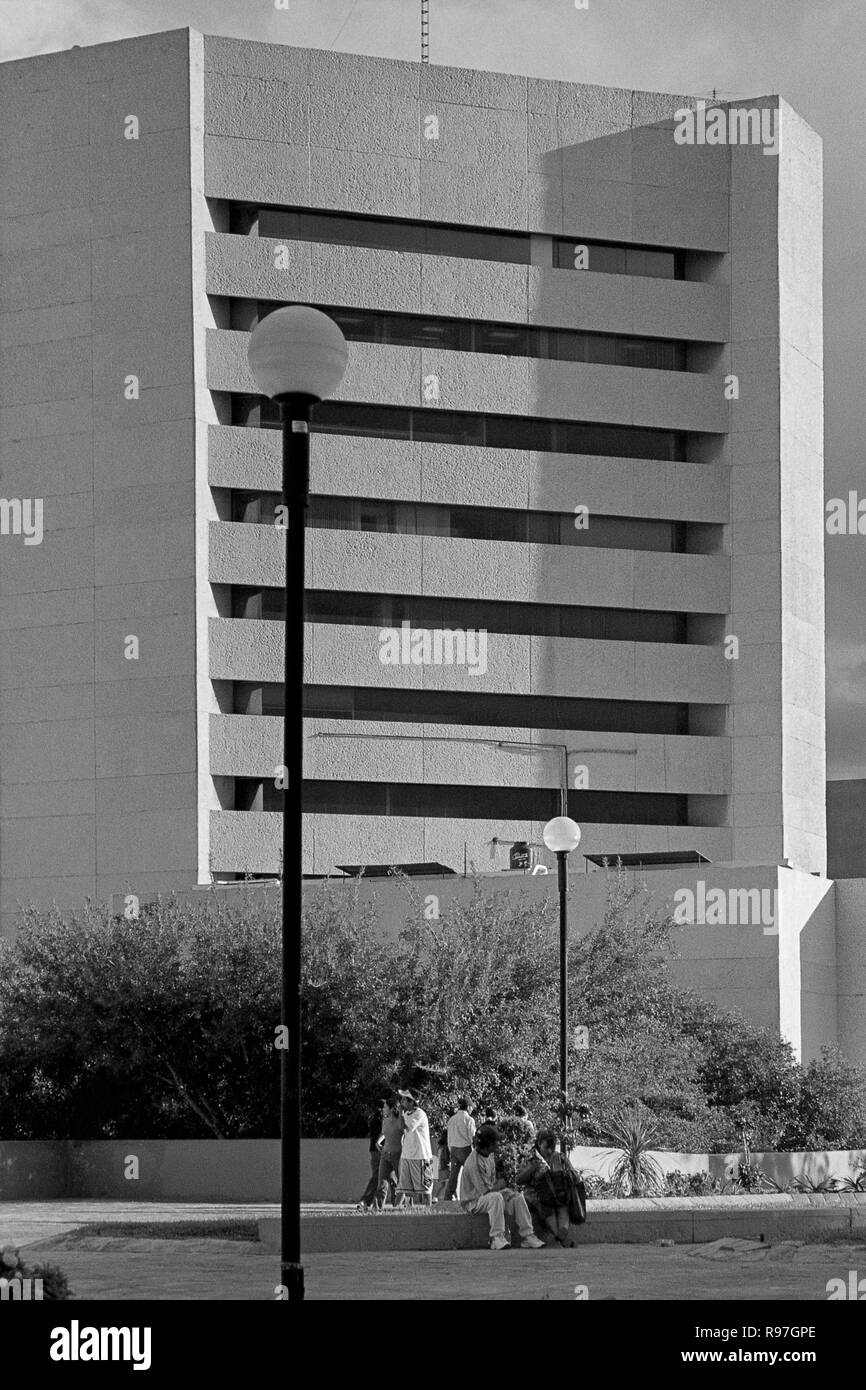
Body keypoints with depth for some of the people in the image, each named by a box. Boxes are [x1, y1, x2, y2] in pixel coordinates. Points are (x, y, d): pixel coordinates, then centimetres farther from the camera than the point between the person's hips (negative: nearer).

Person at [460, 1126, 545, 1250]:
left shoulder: (490, 1155, 6)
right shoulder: (474, 1163, -25)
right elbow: (486, 1190, -25)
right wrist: (500, 1184, -6)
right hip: (473, 1201, -9)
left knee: (517, 1197, -7)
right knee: (496, 1197, -37)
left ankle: (527, 1236, -10)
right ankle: (497, 1238, -35)